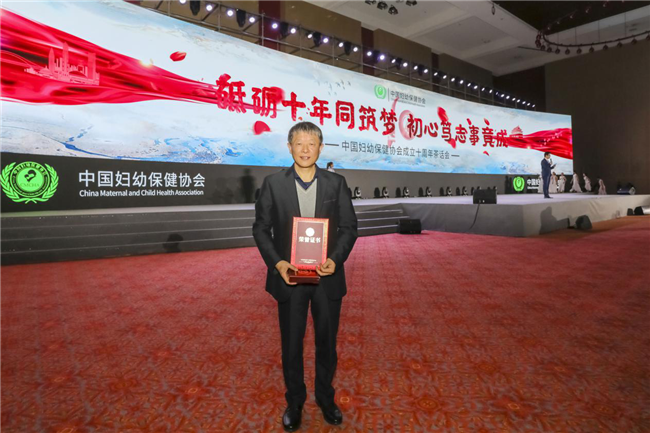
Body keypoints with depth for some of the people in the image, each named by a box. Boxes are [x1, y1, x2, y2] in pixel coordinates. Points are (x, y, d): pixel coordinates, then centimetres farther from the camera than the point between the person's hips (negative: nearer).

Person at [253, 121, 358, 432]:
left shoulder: (336, 183, 0)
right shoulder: (273, 184, -2)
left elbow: (349, 227, 1)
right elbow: (261, 228, -1)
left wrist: (336, 259, -15)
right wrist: (277, 263, -14)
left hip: (327, 278, 1)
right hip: (289, 278, 0)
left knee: (327, 342, 16)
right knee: (291, 345, 14)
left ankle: (326, 398, 40)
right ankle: (294, 402, 37)